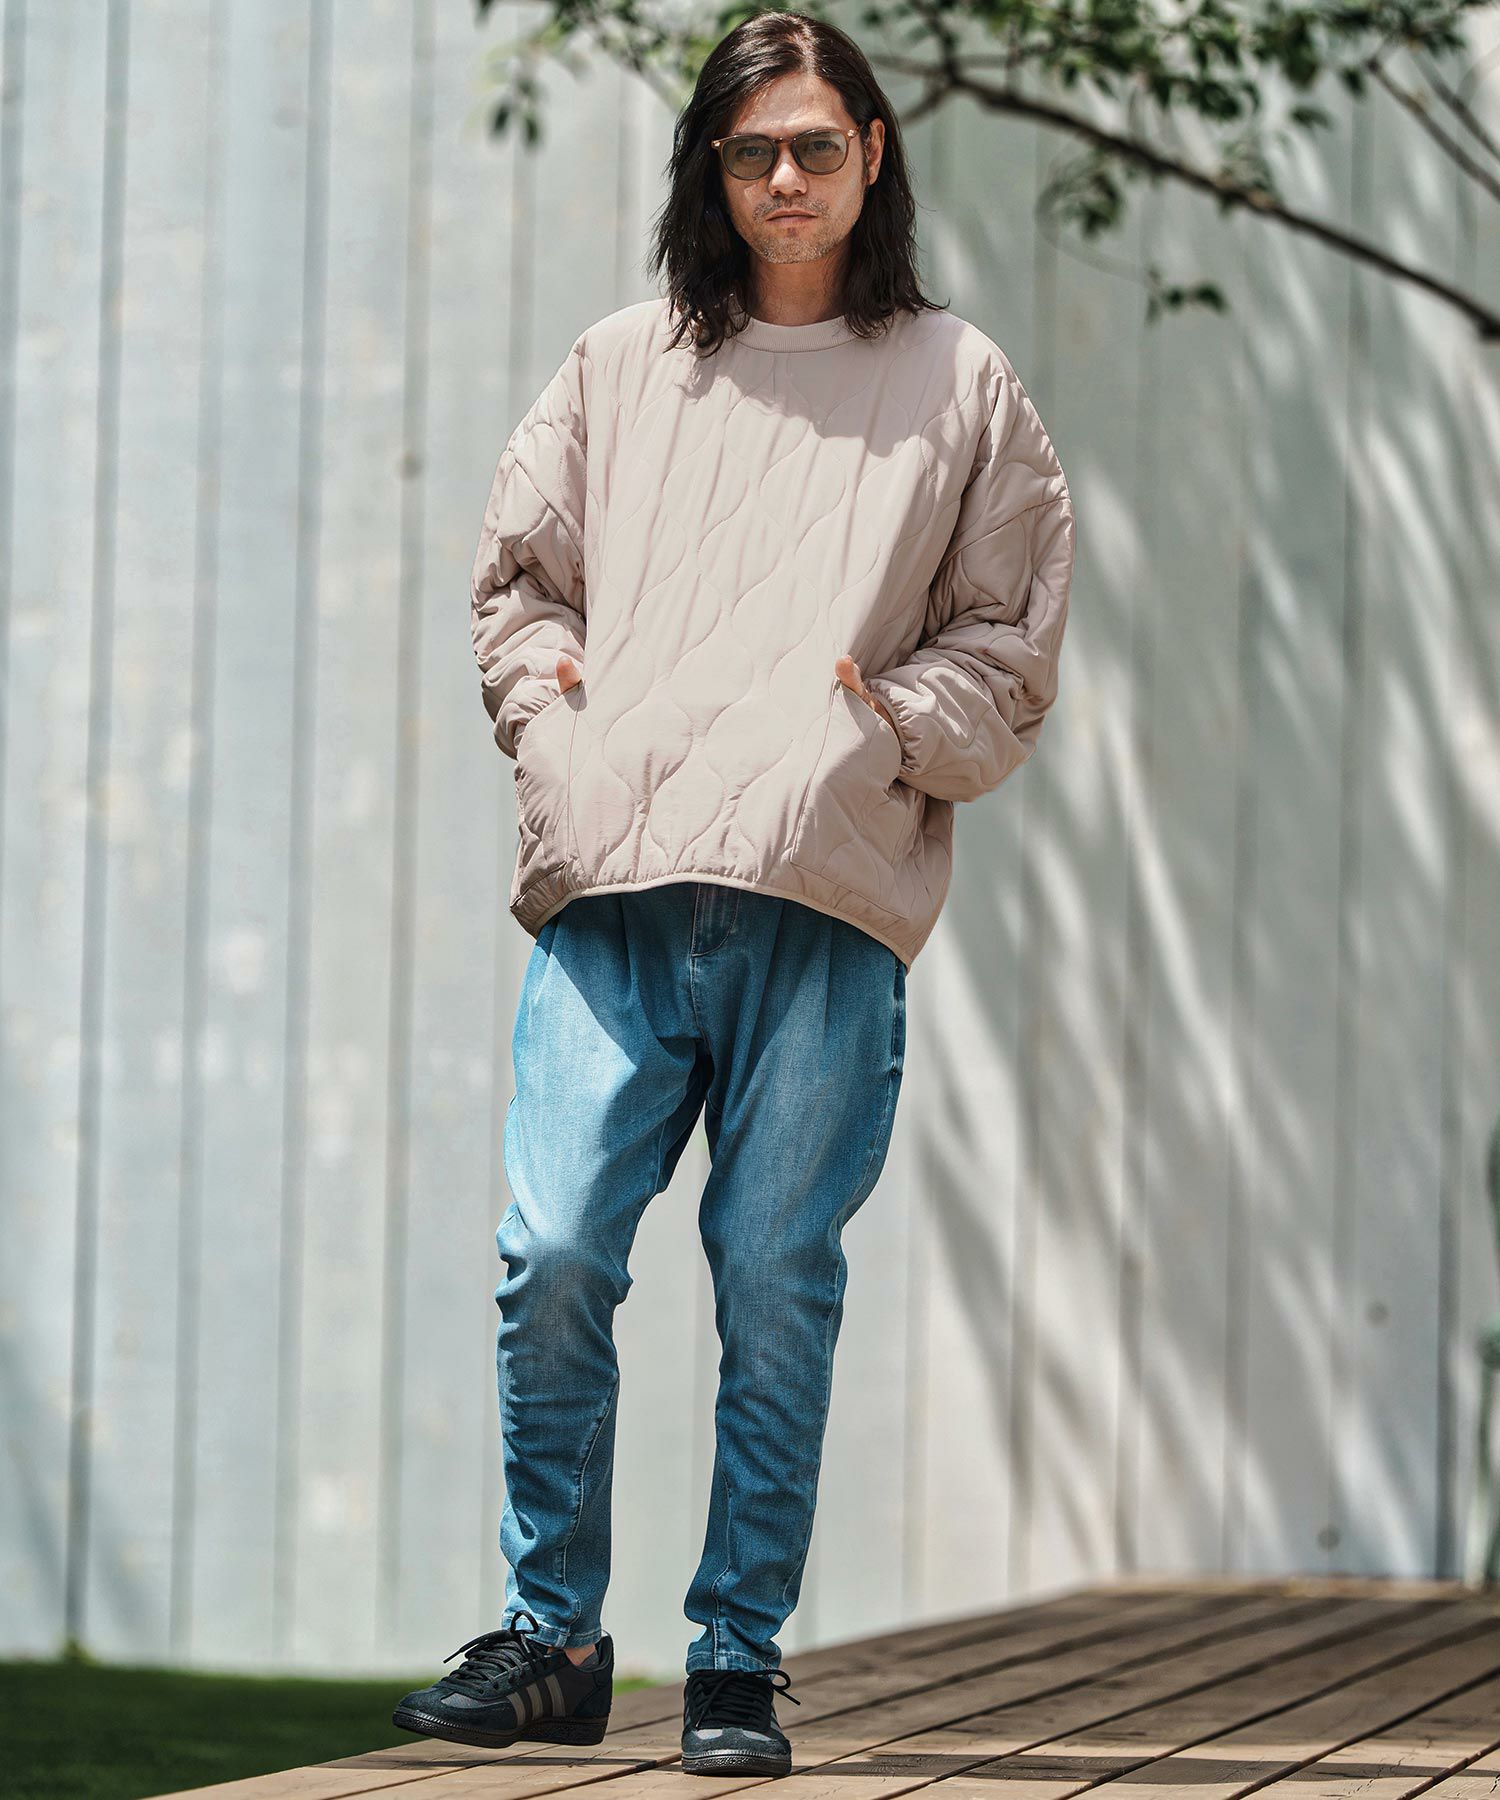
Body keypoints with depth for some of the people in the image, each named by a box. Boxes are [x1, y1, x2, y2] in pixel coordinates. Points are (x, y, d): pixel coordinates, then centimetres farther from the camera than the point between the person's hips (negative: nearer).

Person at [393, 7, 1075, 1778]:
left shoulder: (958, 385, 14)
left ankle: (739, 1665, 5)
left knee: (777, 1282, -4)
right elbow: (516, 582, 20)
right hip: (614, 884, 1)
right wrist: (556, 731, 2)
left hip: (825, 900, -1)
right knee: (554, 1252, -10)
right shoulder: (620, 366, 19)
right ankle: (550, 1639, 2)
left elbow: (1009, 643, 12)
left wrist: (886, 725, -5)